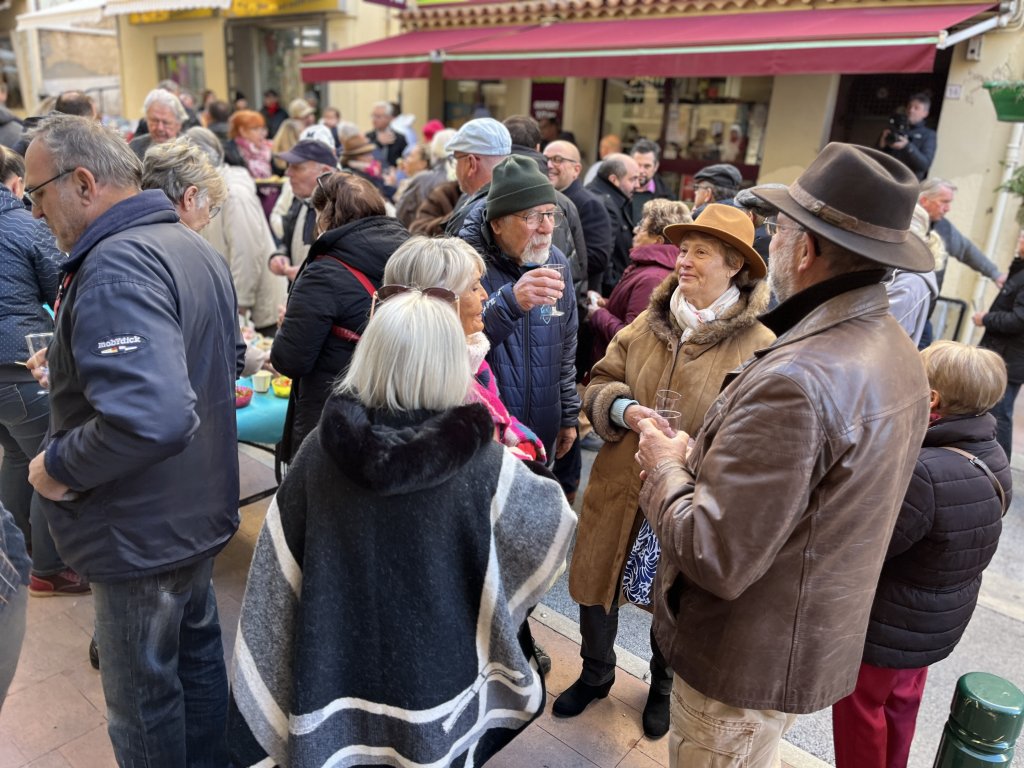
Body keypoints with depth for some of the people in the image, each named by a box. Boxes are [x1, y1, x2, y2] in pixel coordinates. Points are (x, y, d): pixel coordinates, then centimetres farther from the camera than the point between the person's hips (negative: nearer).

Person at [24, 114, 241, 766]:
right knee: (198, 650, 25)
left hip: (143, 533, -9)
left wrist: (60, 468, -20)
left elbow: (151, 419, -38)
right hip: (202, 510, 10)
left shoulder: (116, 267, -25)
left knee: (143, 698, 12)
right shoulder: (196, 248, 5)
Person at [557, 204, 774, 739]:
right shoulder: (648, 323, 1)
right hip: (619, 486, 4)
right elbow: (600, 382, 6)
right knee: (595, 585, 18)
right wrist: (623, 409, -15)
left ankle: (663, 686, 50)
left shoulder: (758, 346, -14)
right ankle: (595, 674, 48)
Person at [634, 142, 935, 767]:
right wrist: (701, 457, 1)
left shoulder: (796, 379, -33)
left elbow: (716, 558, -30)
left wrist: (666, 467, -14)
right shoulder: (899, 352, -1)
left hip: (748, 661, -8)